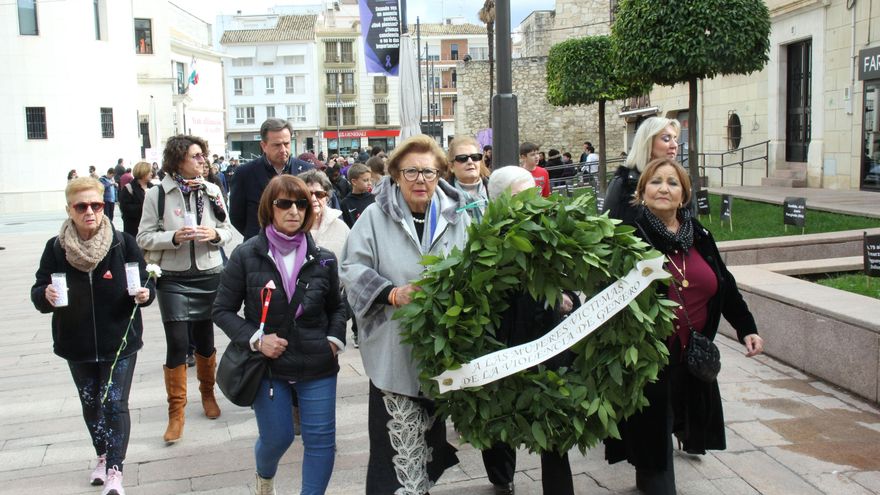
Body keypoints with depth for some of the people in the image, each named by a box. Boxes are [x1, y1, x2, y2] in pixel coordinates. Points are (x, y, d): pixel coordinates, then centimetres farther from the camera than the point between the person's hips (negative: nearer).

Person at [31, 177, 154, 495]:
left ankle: (115, 469, 10)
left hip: (120, 342, -3)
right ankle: (103, 456, 41)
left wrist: (144, 295, -24)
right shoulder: (56, 248, -6)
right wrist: (46, 296, -25)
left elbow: (144, 284, -2)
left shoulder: (123, 243, -11)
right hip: (77, 345, 3)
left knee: (115, 405, -4)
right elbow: (38, 292, -2)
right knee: (91, 404, 18)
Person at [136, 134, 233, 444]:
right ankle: (176, 413, 8)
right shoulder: (157, 194, -5)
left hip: (210, 276, 2)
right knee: (177, 343, -4)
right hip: (174, 279, -2)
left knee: (205, 339, 13)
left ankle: (207, 393, 36)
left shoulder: (211, 191, 1)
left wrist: (214, 234, -14)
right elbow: (144, 237, -5)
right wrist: (174, 237, -20)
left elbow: (228, 231, 8)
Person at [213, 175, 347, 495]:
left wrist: (335, 340, -2)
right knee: (276, 437, 11)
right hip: (269, 365, -1)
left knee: (321, 439, 2)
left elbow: (337, 307, 15)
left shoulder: (323, 259, 0)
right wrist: (255, 339, -14)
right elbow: (223, 310, -1)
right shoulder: (246, 256, -6)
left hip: (317, 365, 1)